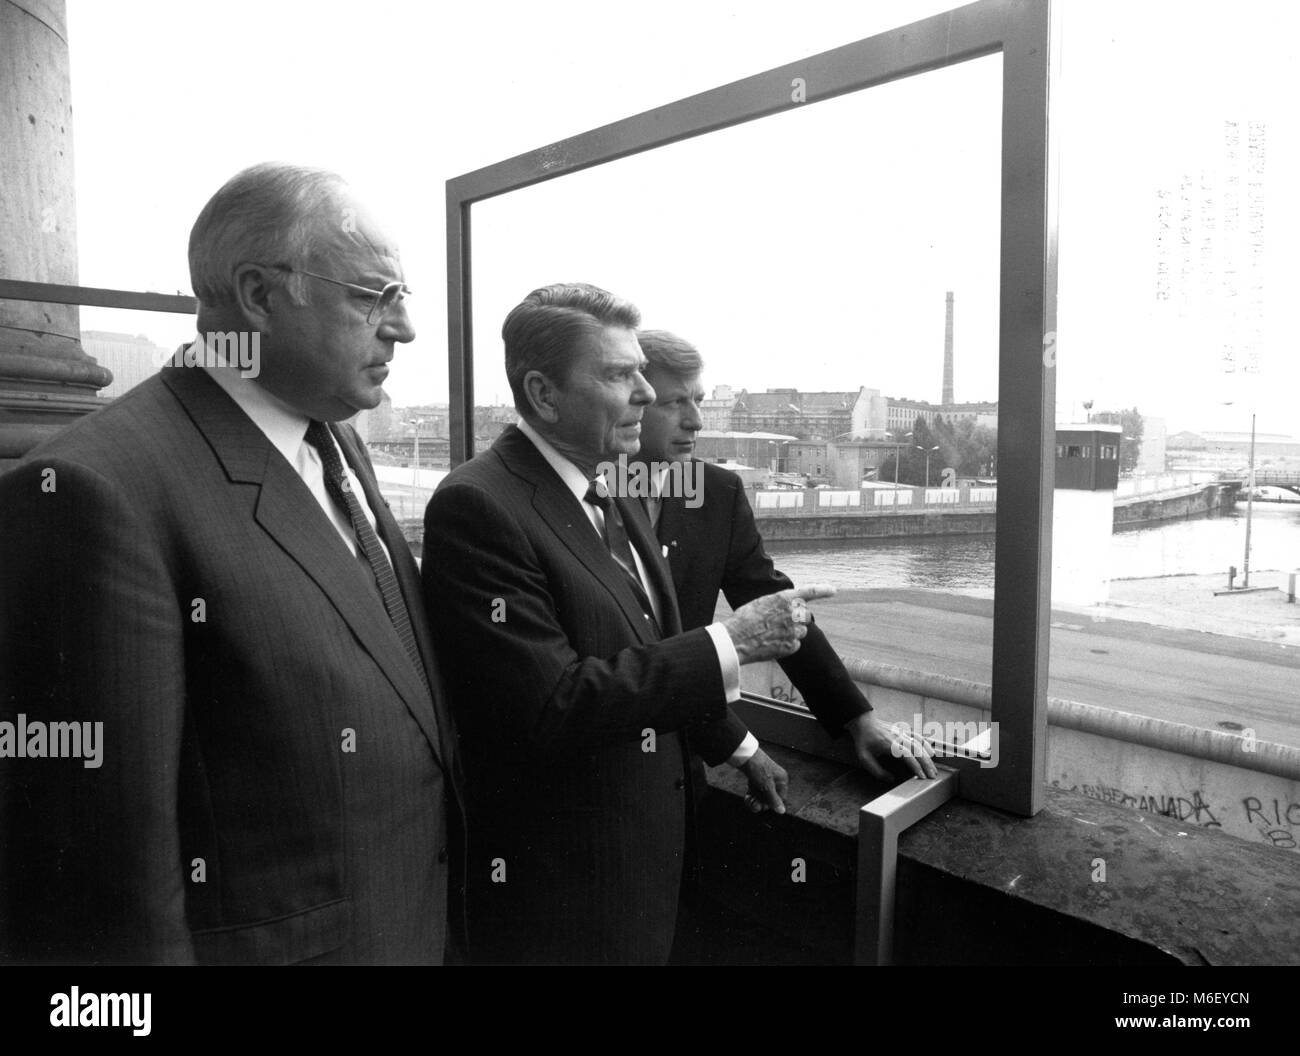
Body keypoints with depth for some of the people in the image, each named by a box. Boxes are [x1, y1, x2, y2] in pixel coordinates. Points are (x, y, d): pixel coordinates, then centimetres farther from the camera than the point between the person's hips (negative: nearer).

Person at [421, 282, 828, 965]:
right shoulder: (477, 506, -21)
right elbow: (551, 708, -26)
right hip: (558, 884, -8)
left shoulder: (613, 504, 8)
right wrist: (730, 644, -25)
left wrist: (735, 744, 13)